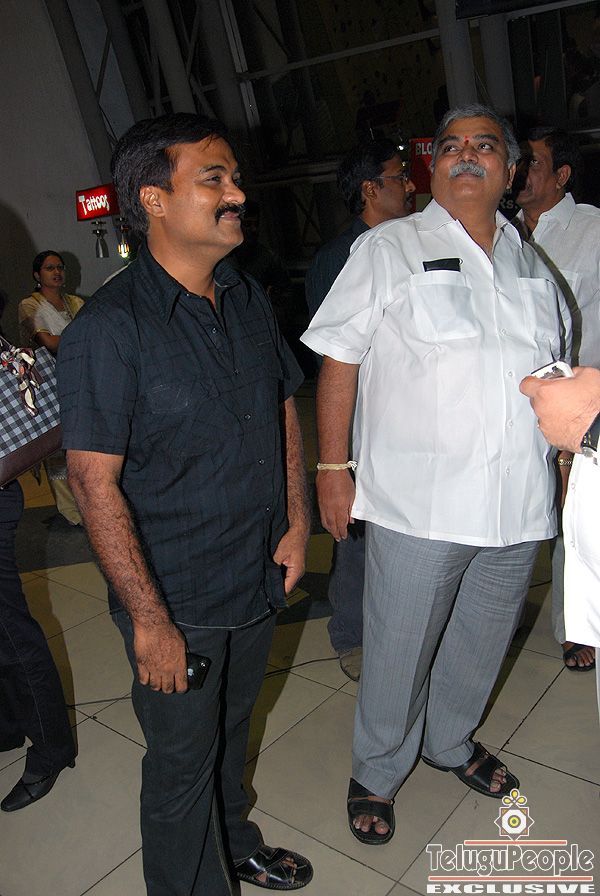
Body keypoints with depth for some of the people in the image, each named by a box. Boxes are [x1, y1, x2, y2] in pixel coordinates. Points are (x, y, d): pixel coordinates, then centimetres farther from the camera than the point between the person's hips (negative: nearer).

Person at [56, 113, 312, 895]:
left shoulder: (249, 299, 3)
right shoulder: (109, 327, -19)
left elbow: (285, 409, 12)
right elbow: (94, 482, -20)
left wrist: (297, 523, 4)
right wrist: (149, 619, -18)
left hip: (261, 582, 7)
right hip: (177, 602, -6)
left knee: (232, 729, 27)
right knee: (181, 764, 14)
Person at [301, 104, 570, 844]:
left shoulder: (530, 264, 12)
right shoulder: (387, 249, -3)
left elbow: (556, 371, 20)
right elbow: (338, 362, -6)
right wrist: (333, 469, -10)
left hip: (517, 502, 5)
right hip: (416, 502, -5)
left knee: (481, 642, 19)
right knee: (398, 650, 7)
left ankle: (451, 743, 46)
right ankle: (376, 773, 33)